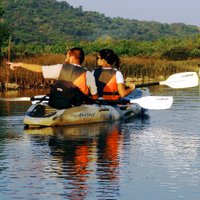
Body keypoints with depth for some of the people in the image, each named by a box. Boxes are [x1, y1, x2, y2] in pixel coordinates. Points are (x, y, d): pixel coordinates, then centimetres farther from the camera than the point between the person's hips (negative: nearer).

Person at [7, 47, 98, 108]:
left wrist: (19, 64, 11)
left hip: (56, 106, 2)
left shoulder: (61, 68, -3)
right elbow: (95, 97, -1)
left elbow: (39, 69, 1)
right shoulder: (88, 75, -5)